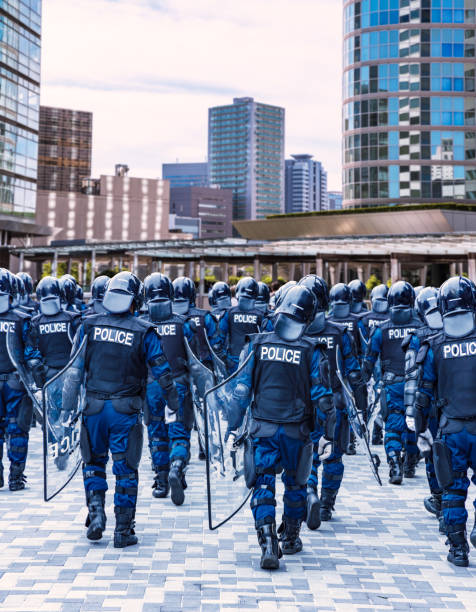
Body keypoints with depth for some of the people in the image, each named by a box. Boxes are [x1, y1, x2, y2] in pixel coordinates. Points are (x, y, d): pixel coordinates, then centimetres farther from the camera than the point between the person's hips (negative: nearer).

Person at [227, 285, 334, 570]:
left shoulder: (257, 345, -3)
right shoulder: (311, 351, -7)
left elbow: (242, 390, -3)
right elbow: (322, 396, -6)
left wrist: (233, 428, 4)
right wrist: (328, 435, 2)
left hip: (263, 429, 0)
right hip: (297, 430, 0)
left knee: (263, 485, 3)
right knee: (296, 484, 20)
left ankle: (268, 545, -12)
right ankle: (291, 539, 35)